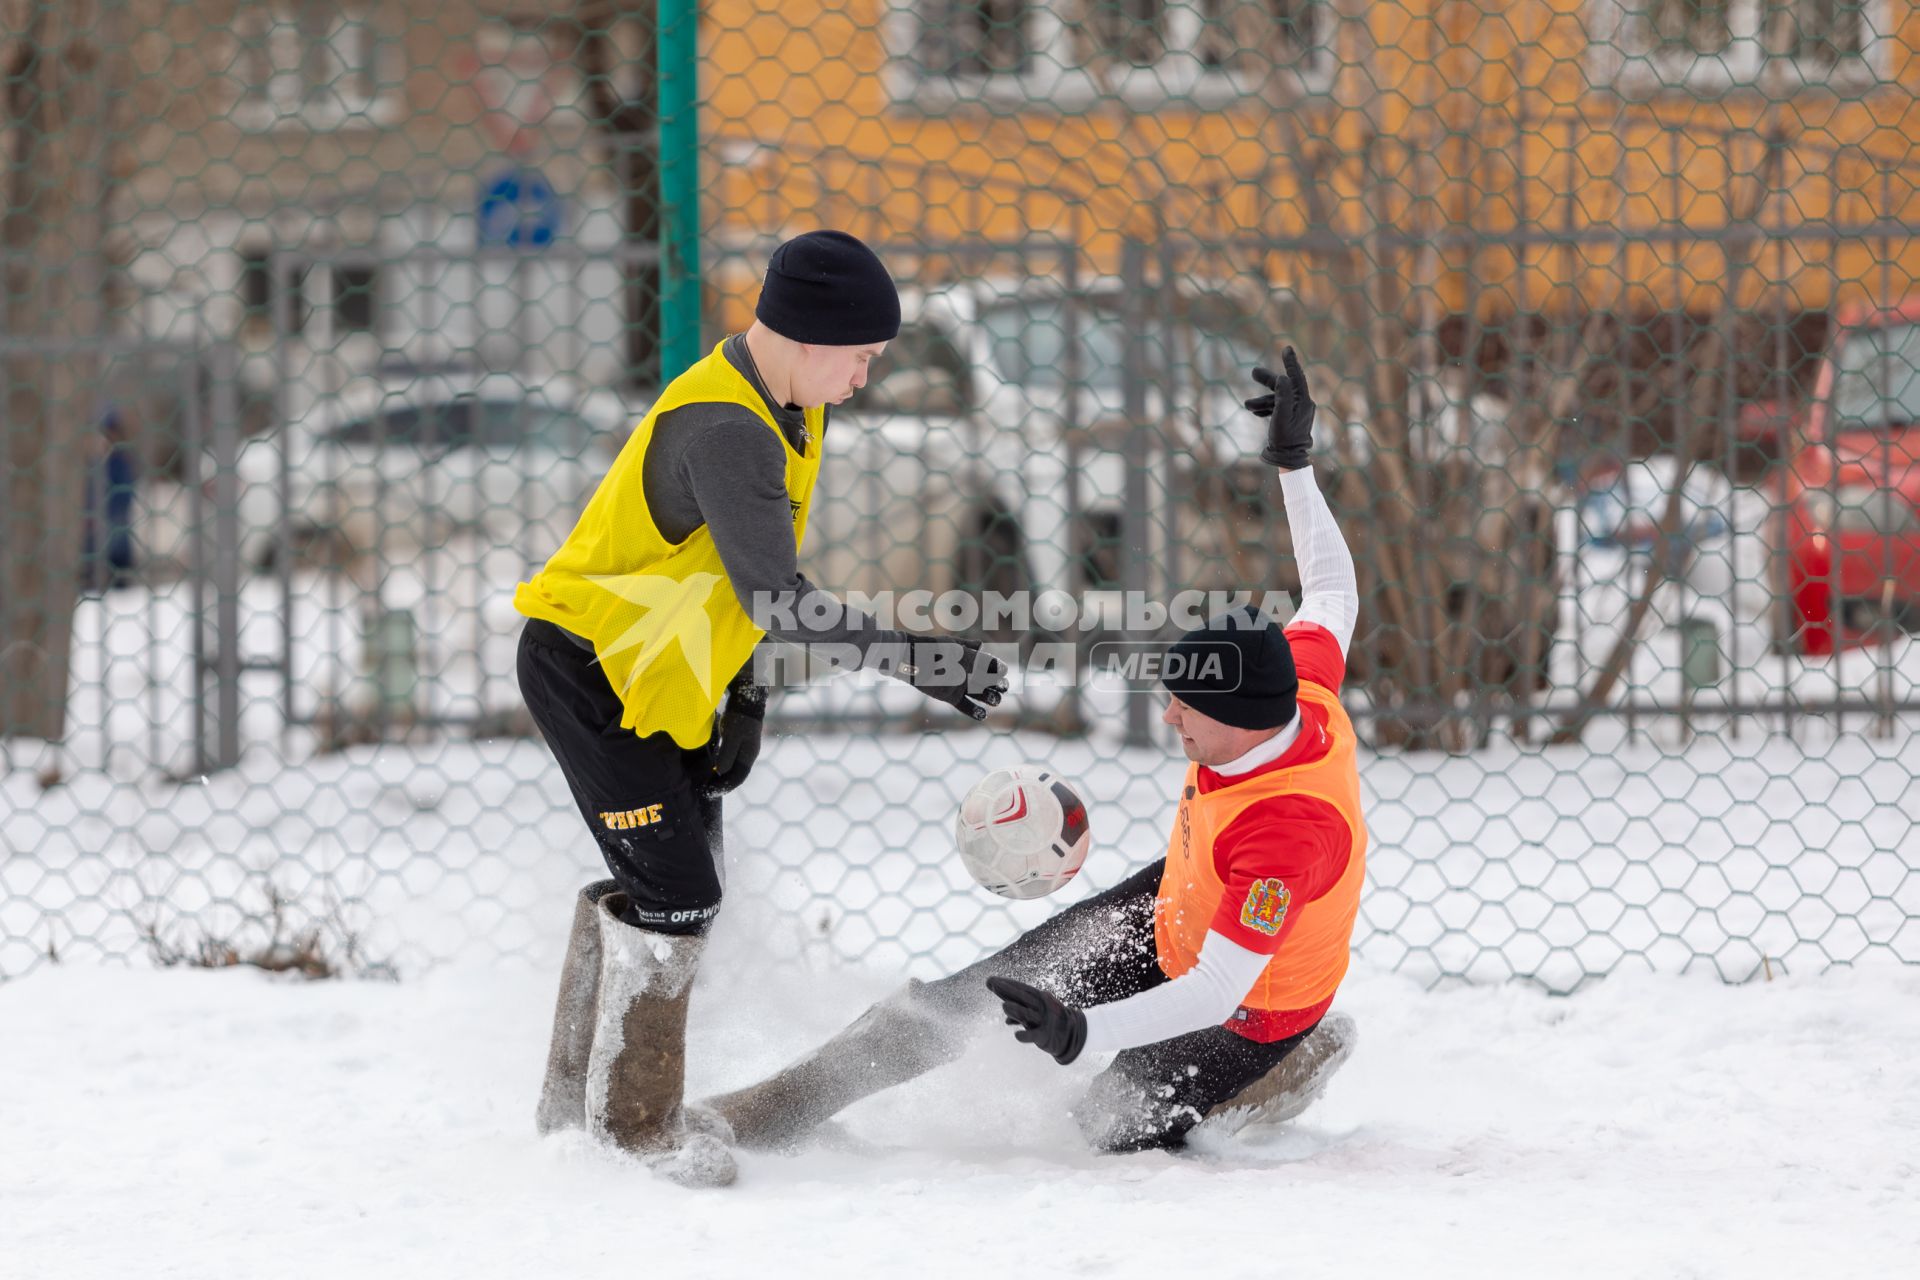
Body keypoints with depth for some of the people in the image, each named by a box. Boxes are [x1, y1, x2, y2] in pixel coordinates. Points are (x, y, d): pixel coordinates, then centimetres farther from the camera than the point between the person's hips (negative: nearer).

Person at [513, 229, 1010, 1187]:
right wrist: (918, 661, -30)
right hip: (589, 669, -10)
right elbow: (776, 599, -32)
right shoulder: (723, 430, -29)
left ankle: (578, 1092, 31)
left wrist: (741, 687, 11)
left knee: (663, 884, 17)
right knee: (674, 894, -10)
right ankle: (633, 1119, 3)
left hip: (661, 675, 10)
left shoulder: (788, 406, 3)